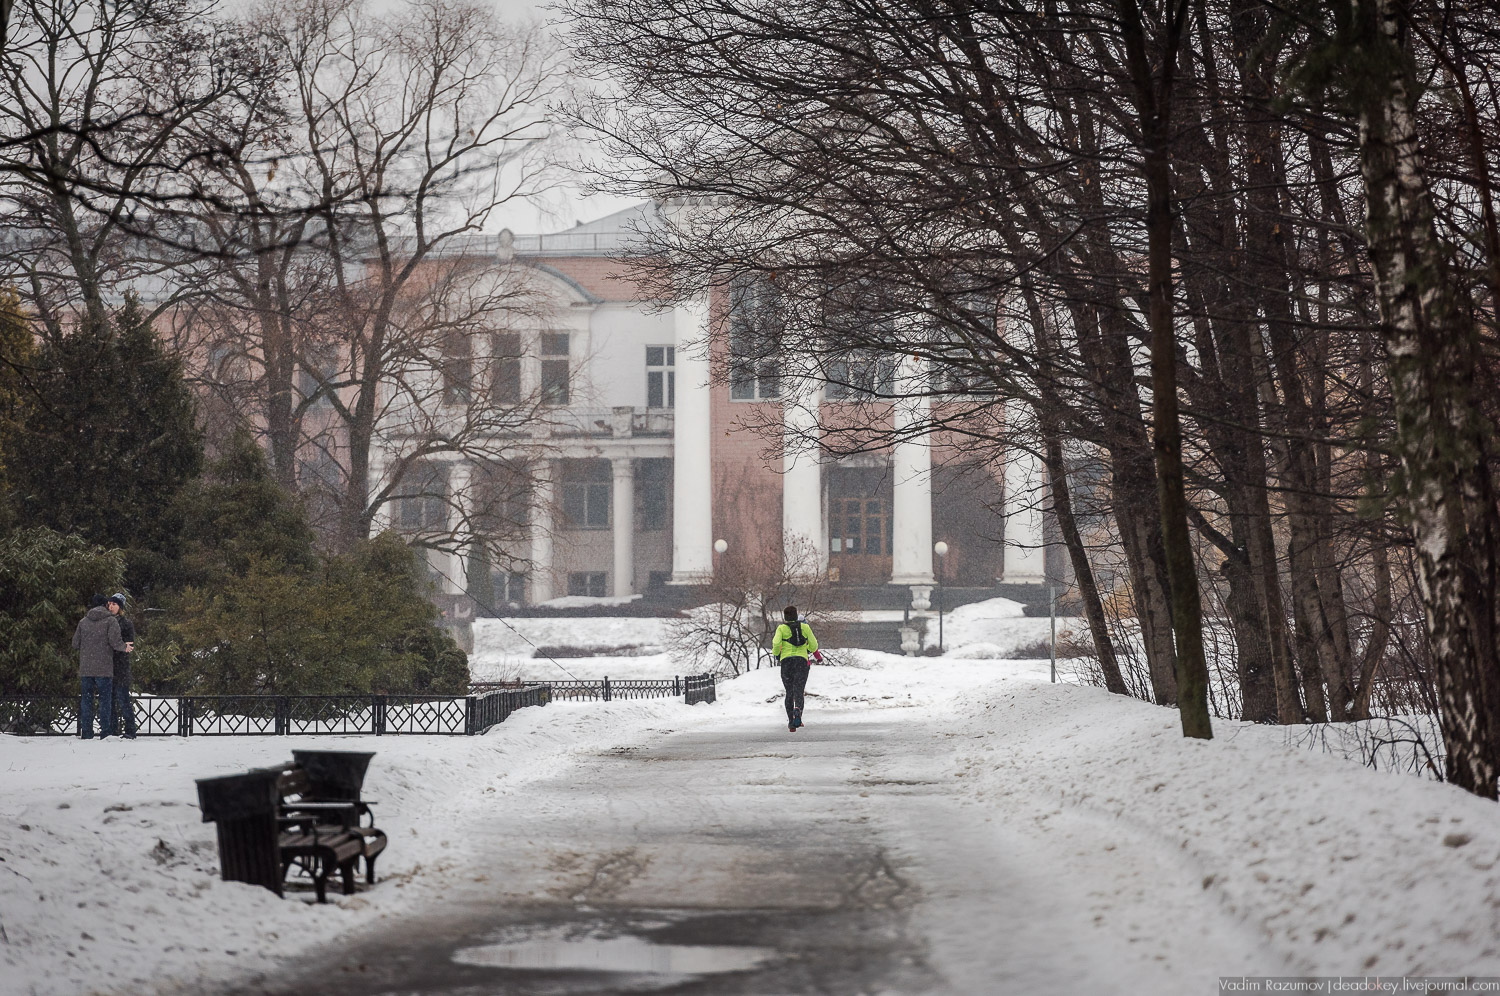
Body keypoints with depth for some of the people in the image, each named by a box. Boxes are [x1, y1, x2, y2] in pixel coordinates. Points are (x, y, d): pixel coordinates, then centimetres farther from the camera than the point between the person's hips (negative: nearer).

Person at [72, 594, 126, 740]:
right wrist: (124, 647, 6)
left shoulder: (83, 622, 9)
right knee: (105, 700, 1)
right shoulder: (110, 620, -3)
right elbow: (115, 642, -14)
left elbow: (75, 644, 9)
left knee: (86, 700, 8)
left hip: (85, 668, 3)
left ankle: (86, 732, 5)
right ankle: (105, 732, -4)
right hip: (104, 668, -3)